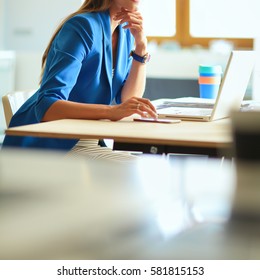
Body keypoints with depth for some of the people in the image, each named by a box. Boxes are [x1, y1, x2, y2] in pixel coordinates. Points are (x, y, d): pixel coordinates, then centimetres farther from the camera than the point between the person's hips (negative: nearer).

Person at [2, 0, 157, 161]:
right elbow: (45, 107, -29)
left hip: (85, 140, 7)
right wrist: (111, 111, -42)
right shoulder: (83, 26, -19)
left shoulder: (126, 32, 5)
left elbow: (128, 99, -1)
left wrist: (141, 45, -11)